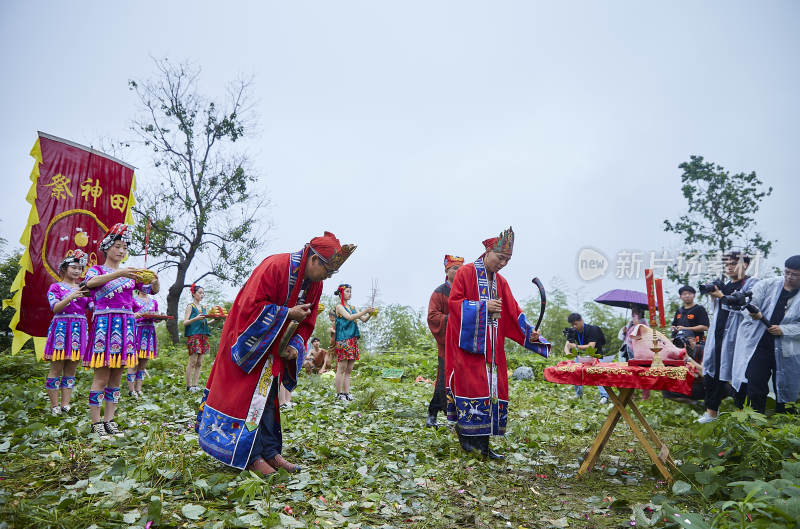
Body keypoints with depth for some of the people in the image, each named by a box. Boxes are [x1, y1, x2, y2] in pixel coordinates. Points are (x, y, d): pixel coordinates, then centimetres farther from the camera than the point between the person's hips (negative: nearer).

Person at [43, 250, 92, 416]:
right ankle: (54, 405, 4)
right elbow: (55, 308, -8)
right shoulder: (56, 287, 6)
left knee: (71, 369, 4)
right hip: (61, 327, -4)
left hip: (79, 329, 4)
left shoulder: (84, 288, 16)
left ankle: (65, 403, 8)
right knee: (56, 369, -2)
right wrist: (71, 297, -23)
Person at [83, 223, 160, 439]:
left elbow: (152, 291, 11)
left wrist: (155, 280, -13)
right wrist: (119, 274, -32)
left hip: (126, 326, 4)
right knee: (102, 377, -5)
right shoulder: (97, 269, 6)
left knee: (116, 377, 7)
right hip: (104, 324, -4)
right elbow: (90, 283, -18)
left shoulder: (130, 274, 18)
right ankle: (96, 422, 4)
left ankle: (109, 420, 14)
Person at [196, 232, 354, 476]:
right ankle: (251, 456, 7)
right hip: (250, 342, -7)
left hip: (275, 349, 8)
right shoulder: (274, 267, -25)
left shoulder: (314, 284, -1)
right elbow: (252, 306, -27)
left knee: (268, 397, 12)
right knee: (249, 396, -4)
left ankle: (269, 452, 20)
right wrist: (288, 312, -26)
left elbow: (306, 322, 7)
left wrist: (295, 346, -8)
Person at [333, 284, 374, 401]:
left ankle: (346, 393, 9)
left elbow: (364, 319, 13)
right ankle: (339, 394, 0)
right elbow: (349, 317, -18)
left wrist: (370, 313, -7)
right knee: (342, 368, -5)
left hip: (353, 340, 7)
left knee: (349, 370, 6)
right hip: (343, 340, -7)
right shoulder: (339, 307, -4)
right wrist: (364, 311, -21)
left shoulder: (352, 307, 17)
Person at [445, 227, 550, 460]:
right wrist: (483, 306, -19)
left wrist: (529, 332, -6)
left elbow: (513, 311, 8)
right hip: (469, 342, -6)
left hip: (491, 346, 6)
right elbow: (453, 302, -11)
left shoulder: (500, 281, 15)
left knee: (491, 388, 3)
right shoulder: (466, 272, -4)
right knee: (471, 385, -10)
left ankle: (482, 444, 10)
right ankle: (466, 437, 3)